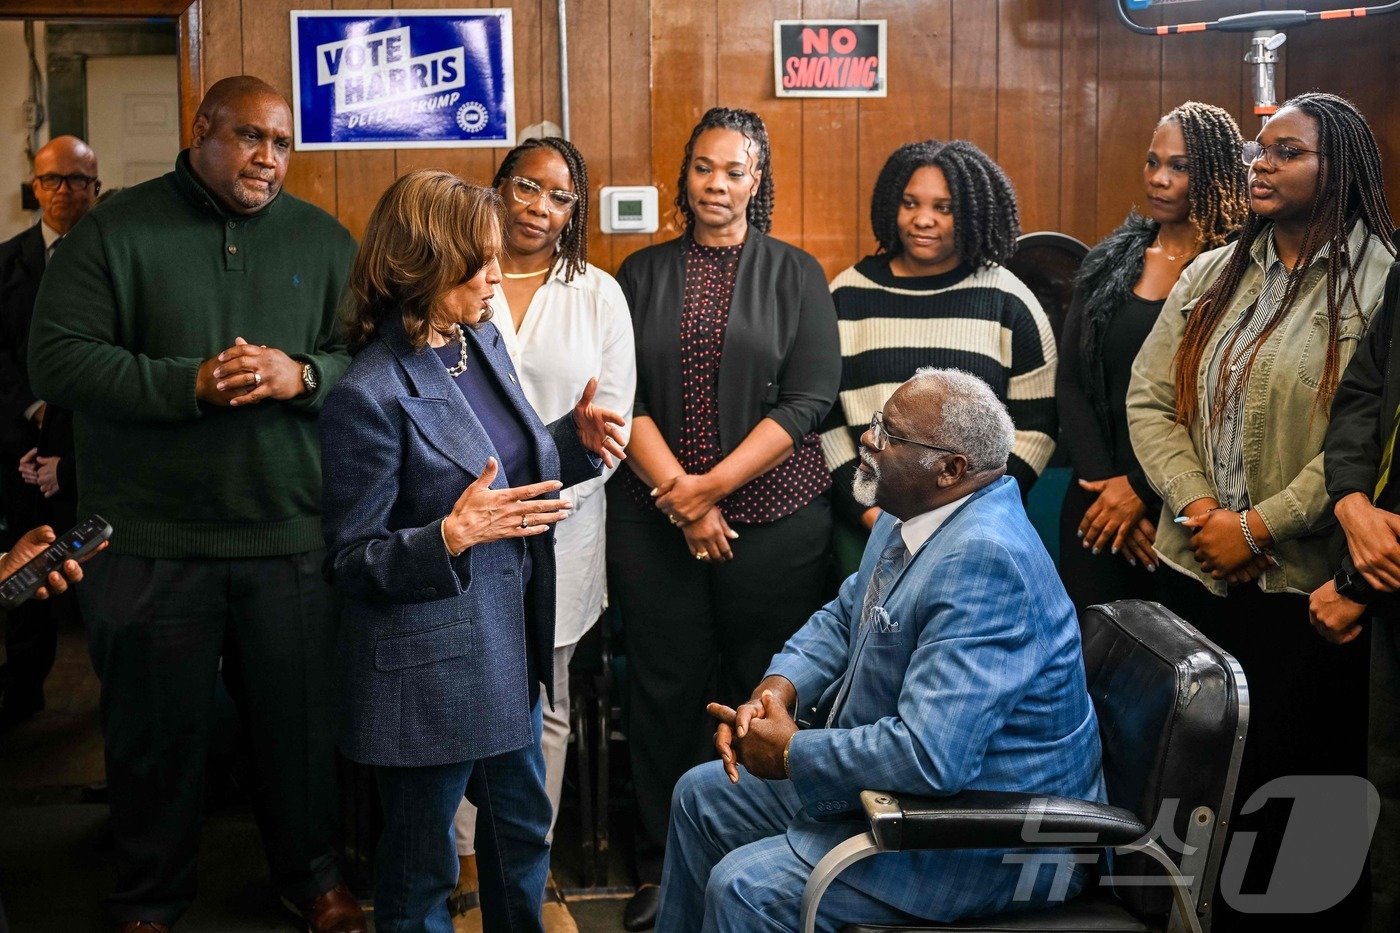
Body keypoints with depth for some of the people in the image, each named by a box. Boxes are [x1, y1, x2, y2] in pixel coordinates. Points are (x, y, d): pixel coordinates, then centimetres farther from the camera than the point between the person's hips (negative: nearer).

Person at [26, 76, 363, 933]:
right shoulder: (115, 231, -1)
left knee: (302, 721, 13)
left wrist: (302, 376, -16)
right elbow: (57, 359, -9)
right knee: (158, 729, 11)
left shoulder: (324, 240, 7)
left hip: (293, 537, 2)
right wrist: (190, 383, -18)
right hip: (153, 540, -2)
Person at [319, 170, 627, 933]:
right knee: (420, 868, 11)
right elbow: (351, 561, -16)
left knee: (522, 828, 23)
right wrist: (453, 536, -31)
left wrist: (576, 439, -1)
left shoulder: (483, 341, 3)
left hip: (511, 645, 8)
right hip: (428, 667, -8)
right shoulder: (370, 397, -21)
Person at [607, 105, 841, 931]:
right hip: (656, 517, 1)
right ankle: (663, 866, 17)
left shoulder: (796, 274, 5)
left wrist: (713, 485, -12)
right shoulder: (643, 274, 9)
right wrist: (680, 495, -10)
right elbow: (625, 397, 2)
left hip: (775, 517, -1)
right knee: (665, 692, 5)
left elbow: (808, 398, -4)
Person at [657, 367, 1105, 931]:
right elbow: (843, 617, 16)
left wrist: (789, 752, -21)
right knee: (702, 795, 15)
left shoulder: (984, 559, -31)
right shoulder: (913, 514, 2)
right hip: (899, 779, 10)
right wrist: (775, 691, -5)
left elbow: (931, 756, -36)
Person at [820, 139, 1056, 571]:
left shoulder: (1008, 303, 1)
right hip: (866, 525, 1)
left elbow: (1034, 426, 1)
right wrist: (867, 509, -4)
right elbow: (824, 413, 5)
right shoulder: (847, 295, 4)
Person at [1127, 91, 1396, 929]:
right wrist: (1197, 508, -10)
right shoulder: (1212, 275, 9)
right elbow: (1150, 399, 4)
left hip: (1305, 585, -5)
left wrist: (1256, 527, -16)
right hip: (1195, 570, 5)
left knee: (1294, 773, 5)